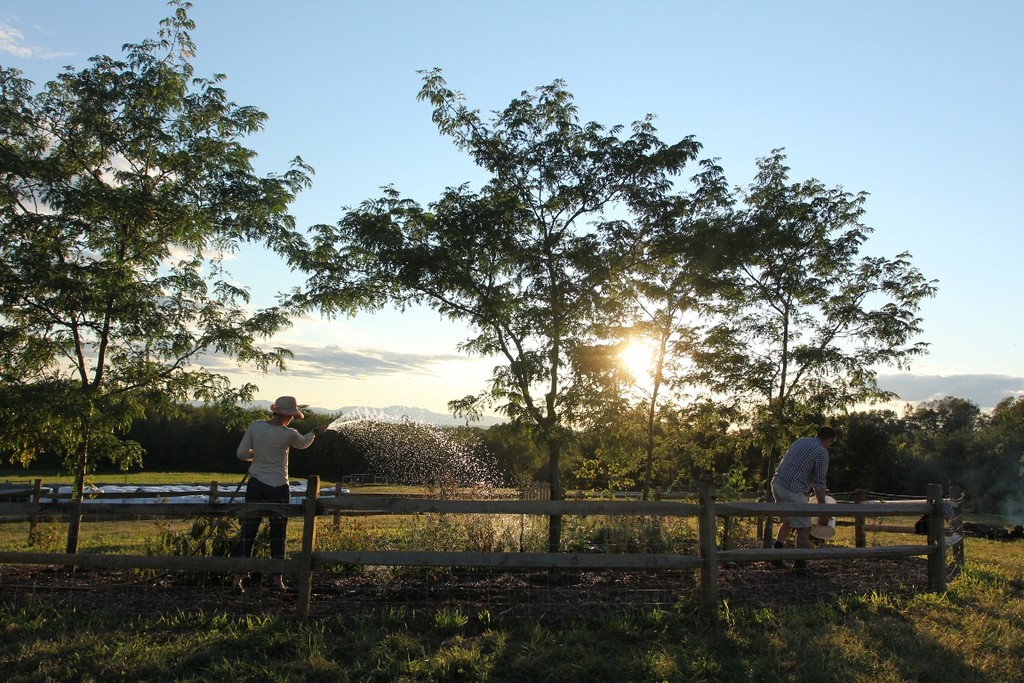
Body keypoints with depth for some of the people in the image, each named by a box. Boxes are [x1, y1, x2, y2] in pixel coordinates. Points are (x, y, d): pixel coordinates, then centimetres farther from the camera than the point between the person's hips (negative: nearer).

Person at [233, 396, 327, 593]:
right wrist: (315, 432, 32)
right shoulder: (289, 434, -9)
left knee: (248, 534, 6)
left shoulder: (256, 426, -4)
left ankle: (238, 578, 3)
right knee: (278, 536, 9)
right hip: (279, 488, -2)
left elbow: (242, 453, -2)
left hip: (256, 486, 2)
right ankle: (278, 580, 15)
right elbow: (303, 443, 14)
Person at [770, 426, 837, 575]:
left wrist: (816, 487, 35)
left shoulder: (800, 441, 17)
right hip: (793, 490, -8)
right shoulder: (822, 453, -6)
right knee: (803, 528, 4)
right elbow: (819, 483, -7)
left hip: (777, 483, 8)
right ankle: (799, 565, 8)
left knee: (788, 521, 24)